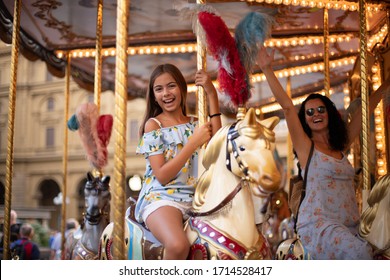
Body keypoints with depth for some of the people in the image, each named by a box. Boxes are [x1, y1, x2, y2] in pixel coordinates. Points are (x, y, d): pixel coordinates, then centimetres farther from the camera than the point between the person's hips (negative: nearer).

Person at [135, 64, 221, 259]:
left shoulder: (195, 124, 15)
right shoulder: (153, 125, 3)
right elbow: (162, 176, -7)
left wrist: (212, 95, -6)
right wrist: (194, 143, -13)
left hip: (194, 199, 5)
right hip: (160, 198, -5)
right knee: (178, 245, -35)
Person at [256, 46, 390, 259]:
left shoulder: (341, 146, 17)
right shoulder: (305, 146, 2)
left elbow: (365, 111, 23)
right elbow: (287, 106, -7)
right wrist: (267, 69, -13)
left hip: (350, 226, 6)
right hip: (317, 223, -6)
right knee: (360, 253, -30)